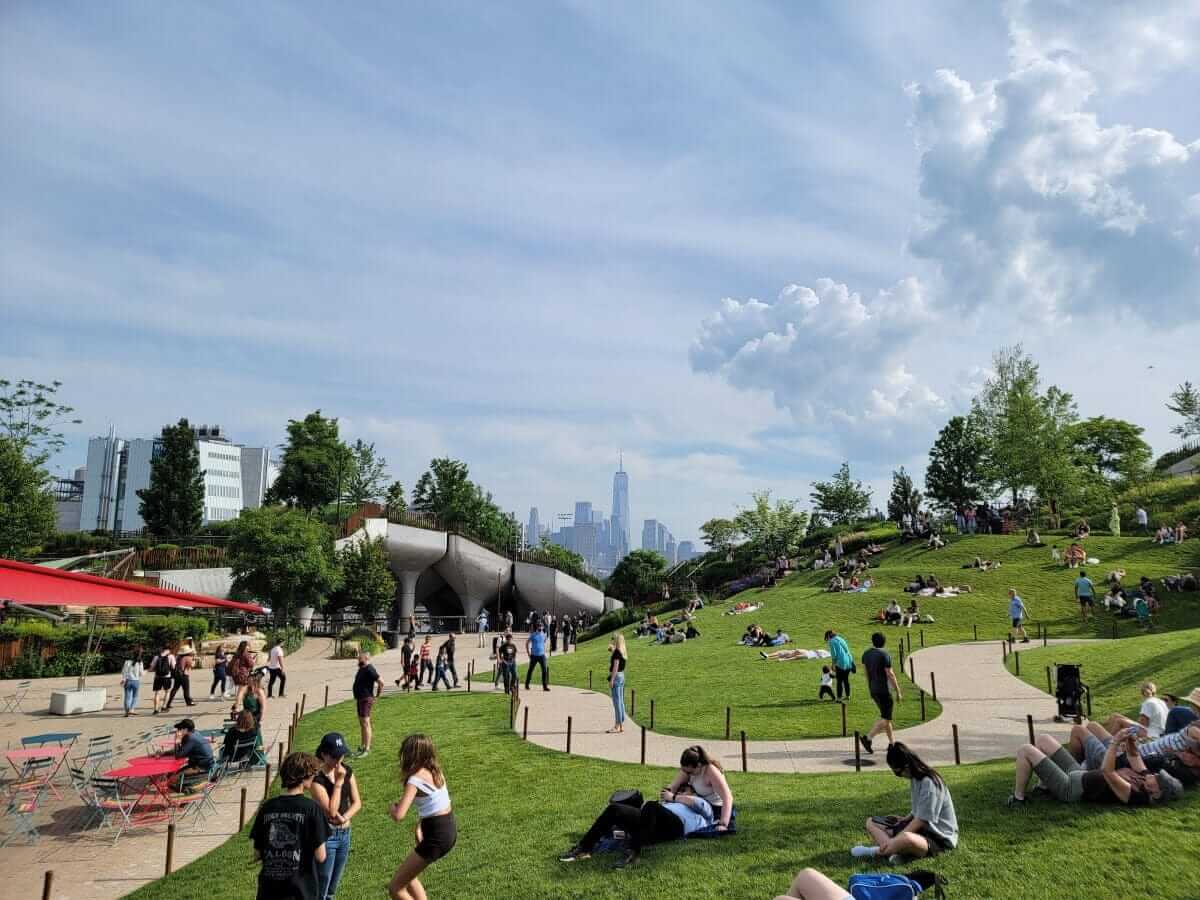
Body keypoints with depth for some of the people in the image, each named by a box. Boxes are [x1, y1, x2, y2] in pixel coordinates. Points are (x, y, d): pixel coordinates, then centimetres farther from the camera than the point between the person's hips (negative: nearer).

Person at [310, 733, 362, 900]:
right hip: (325, 836, -6)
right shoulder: (317, 779, -19)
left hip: (344, 834, 6)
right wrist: (338, 782, -25)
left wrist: (344, 818, -15)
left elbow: (357, 802, 2)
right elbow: (331, 811, -24)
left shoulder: (347, 771, -1)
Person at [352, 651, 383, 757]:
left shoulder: (369, 670, -19)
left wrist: (377, 694, -13)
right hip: (360, 699, 10)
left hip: (366, 699, -10)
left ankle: (367, 749, -8)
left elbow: (381, 682, -24)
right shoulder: (361, 669, 11)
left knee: (365, 723, -10)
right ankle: (363, 746, 28)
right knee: (361, 723, 17)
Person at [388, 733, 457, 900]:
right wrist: (419, 827, 14)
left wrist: (393, 806, -4)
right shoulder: (434, 770, 8)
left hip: (436, 836, -9)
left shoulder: (415, 780, -17)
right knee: (407, 875, 27)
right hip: (449, 830, 9)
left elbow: (398, 816, -25)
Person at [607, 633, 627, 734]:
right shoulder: (623, 652, 11)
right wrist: (612, 651, 20)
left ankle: (617, 726, -4)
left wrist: (611, 680, -19)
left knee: (617, 702, -6)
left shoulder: (617, 651, -15)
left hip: (616, 676, -9)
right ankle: (621, 725, 16)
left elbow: (615, 666, -19)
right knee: (621, 701, 12)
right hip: (622, 676, 9)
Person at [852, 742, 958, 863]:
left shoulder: (929, 783, -22)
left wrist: (896, 839, -22)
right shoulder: (915, 778, 5)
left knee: (907, 839, -43)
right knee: (871, 823, 4)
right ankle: (892, 853, -24)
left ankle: (876, 851, -17)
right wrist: (904, 820, 4)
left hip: (938, 837, -10)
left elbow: (922, 820, -22)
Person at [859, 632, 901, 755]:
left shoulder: (866, 654, 5)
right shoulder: (884, 655, -16)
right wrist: (898, 692, -8)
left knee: (885, 716, 18)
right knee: (885, 718, -3)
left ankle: (892, 743, 21)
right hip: (884, 691, -7)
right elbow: (890, 675, -16)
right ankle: (867, 738, -16)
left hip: (873, 690, 7)